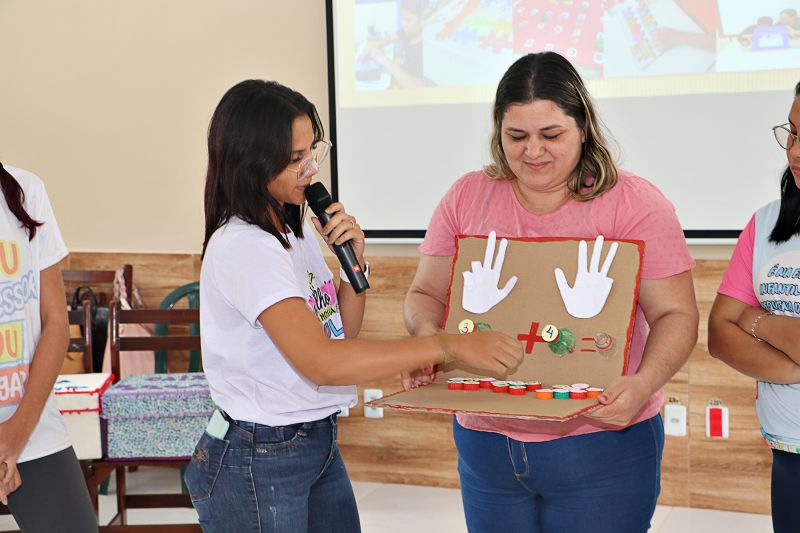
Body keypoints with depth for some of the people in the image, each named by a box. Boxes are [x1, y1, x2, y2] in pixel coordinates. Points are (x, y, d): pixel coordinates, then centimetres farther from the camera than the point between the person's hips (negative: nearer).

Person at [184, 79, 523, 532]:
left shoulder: (295, 229, 6)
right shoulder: (242, 247, -22)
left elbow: (341, 333, 11)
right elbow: (320, 362, -32)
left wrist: (356, 260, -6)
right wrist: (451, 345, -33)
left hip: (319, 444, 8)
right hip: (257, 464, -8)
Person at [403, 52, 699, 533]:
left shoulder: (634, 203, -5)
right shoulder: (467, 198, 6)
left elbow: (675, 315, -9)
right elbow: (426, 294, 9)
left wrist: (644, 384, -27)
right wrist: (427, 336, -13)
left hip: (602, 444, -3)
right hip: (486, 444, 3)